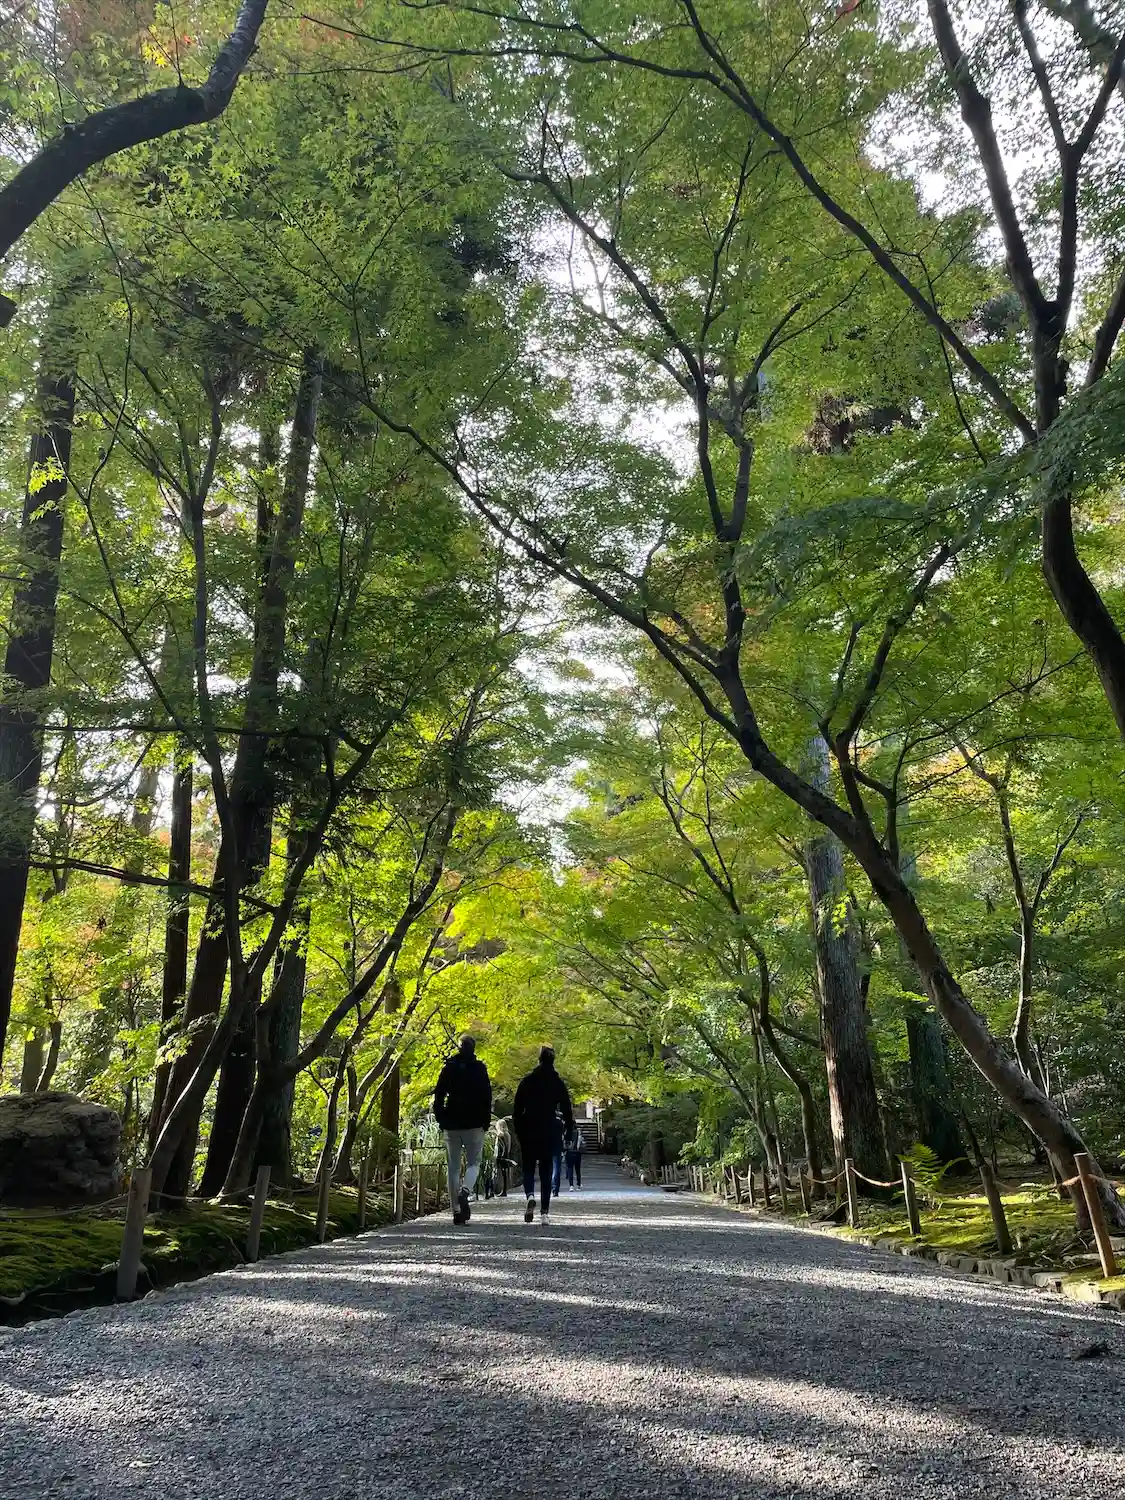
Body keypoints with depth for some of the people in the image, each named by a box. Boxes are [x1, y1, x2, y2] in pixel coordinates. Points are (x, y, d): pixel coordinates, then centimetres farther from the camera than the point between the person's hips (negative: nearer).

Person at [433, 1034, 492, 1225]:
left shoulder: (449, 1068, 5)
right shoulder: (479, 1068, -2)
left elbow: (438, 1095, 5)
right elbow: (487, 1096, -4)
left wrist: (440, 1119, 11)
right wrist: (486, 1121, 3)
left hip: (452, 1124, 2)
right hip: (474, 1124, -2)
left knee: (454, 1167, 8)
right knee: (474, 1163, 8)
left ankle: (457, 1210, 7)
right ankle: (465, 1191, -21)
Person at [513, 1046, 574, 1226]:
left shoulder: (527, 1081, 0)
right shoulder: (558, 1083, 0)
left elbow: (517, 1109, 1)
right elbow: (567, 1109, 1)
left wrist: (519, 1130, 8)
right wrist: (569, 1129, 9)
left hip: (529, 1131, 0)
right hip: (550, 1132, 0)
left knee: (528, 1168, 10)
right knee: (546, 1171, 6)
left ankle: (530, 1196, -18)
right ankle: (544, 1212, 1)